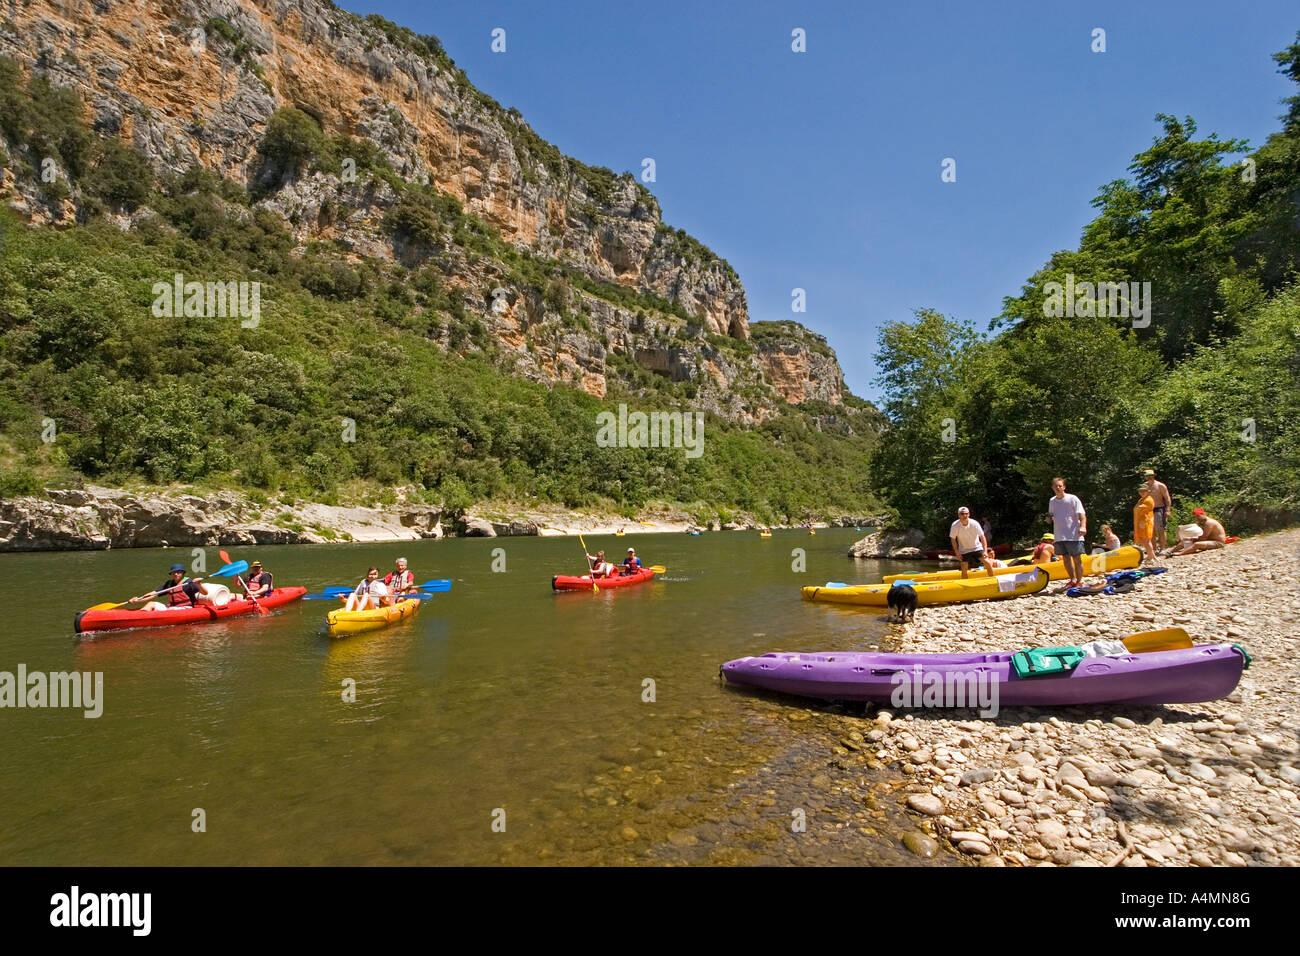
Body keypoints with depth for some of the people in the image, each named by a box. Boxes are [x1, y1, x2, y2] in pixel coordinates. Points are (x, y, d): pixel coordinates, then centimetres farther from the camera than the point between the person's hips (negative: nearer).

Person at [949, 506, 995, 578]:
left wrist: (985, 551, -21)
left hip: (977, 548, 1)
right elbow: (953, 539, -8)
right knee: (964, 571, -3)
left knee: (988, 563, -11)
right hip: (964, 550, 0)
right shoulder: (955, 525, -19)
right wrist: (957, 553, -12)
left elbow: (982, 537, -13)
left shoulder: (974, 524, -19)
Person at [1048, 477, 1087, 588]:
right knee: (1066, 558, 9)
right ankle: (1072, 580, 21)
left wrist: (1082, 526, -27)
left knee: (1077, 559, -1)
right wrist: (1050, 518, 1)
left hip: (1073, 536, -5)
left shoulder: (1072, 499, -4)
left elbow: (1082, 514, -11)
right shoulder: (1052, 501, 12)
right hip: (1059, 536, 5)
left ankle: (1079, 581, 9)